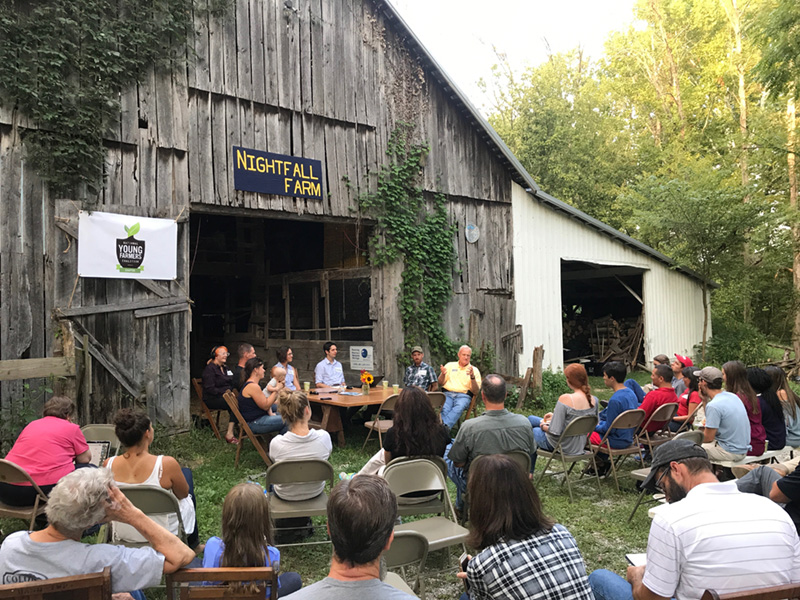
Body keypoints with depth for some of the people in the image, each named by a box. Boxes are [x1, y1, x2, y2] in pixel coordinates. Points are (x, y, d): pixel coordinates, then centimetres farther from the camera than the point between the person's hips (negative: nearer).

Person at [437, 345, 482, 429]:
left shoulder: (474, 370, 14)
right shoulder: (450, 365, 20)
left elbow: (476, 392, 3)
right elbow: (440, 384, 17)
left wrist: (472, 376, -13)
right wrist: (443, 374, -4)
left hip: (464, 396, -1)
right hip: (447, 393, 1)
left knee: (459, 407, -37)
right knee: (445, 409, -34)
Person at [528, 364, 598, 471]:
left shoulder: (565, 399, -30)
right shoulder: (593, 400, -8)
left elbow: (555, 431, -28)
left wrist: (543, 426, -5)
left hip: (563, 446, -7)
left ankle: (528, 472, 40)